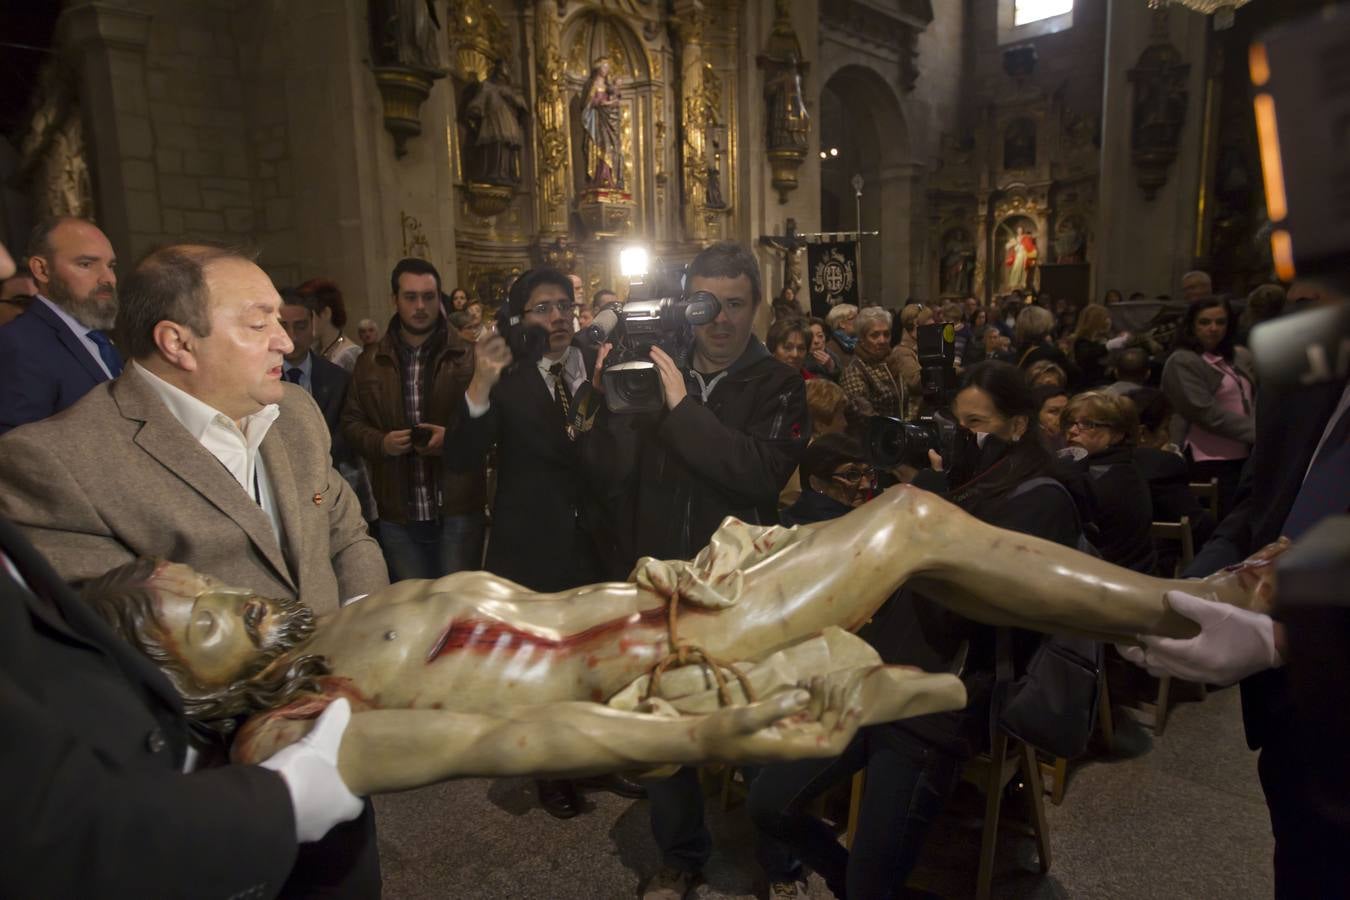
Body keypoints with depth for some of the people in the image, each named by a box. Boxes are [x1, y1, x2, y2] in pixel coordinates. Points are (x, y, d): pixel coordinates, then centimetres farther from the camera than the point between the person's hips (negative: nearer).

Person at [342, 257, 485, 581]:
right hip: (397, 516, 3)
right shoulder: (370, 363, 8)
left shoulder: (468, 357, -1)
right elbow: (351, 423, 12)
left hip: (458, 509, -2)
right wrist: (380, 442, -7)